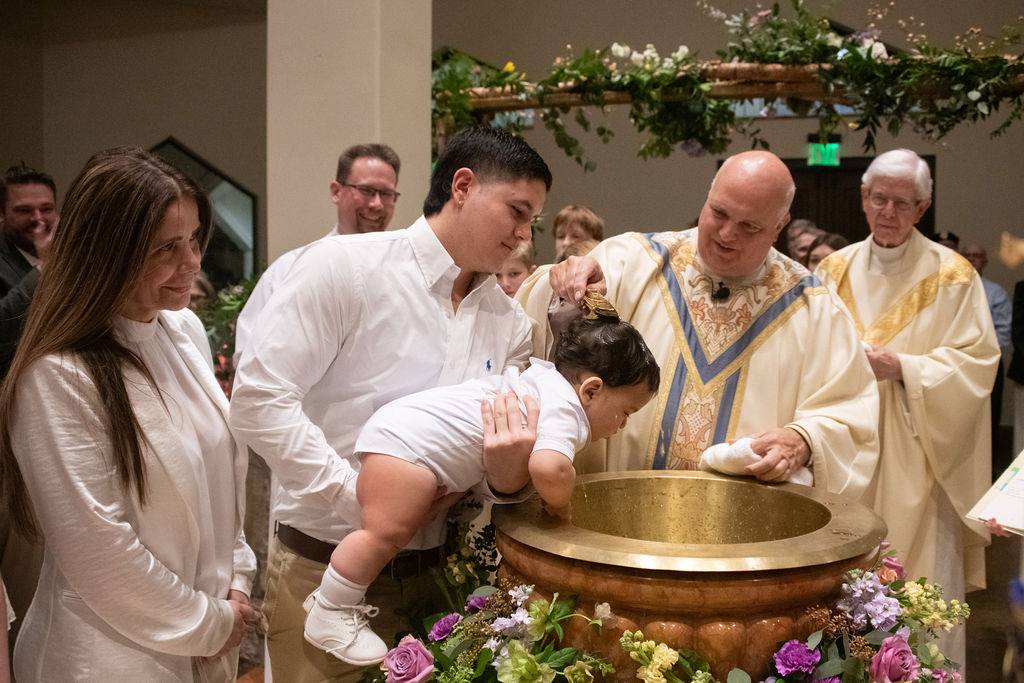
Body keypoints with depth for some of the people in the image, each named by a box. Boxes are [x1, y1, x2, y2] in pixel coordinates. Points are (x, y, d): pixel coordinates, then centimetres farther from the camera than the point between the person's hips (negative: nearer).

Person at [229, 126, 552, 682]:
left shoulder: (510, 324, 7)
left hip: (433, 574, 6)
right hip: (325, 568, -5)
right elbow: (258, 400, -16)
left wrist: (509, 461, -17)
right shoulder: (345, 265, -11)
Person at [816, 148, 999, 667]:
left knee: (917, 592, 1)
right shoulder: (835, 270, 8)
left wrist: (901, 367, -18)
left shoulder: (952, 277, -2)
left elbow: (975, 363, -5)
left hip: (914, 459, -3)